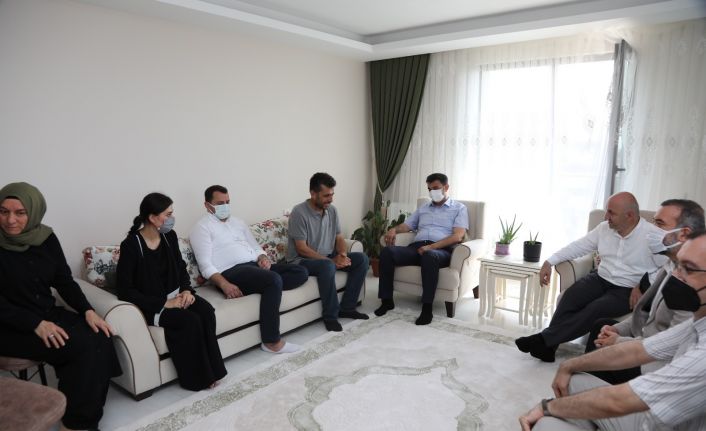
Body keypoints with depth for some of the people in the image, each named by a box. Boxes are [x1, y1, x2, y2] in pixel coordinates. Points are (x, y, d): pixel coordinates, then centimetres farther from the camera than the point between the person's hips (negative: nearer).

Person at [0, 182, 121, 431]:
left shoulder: (46, 238, 1)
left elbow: (64, 281, 5)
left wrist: (88, 311, -9)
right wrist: (36, 324, -24)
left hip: (49, 314, 5)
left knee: (99, 339, -20)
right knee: (81, 346, -24)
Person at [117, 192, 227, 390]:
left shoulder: (170, 236, 0)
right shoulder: (131, 245, -18)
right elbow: (125, 291, -18)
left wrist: (187, 290, -7)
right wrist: (164, 303, -22)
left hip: (175, 295, 6)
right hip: (150, 304, -6)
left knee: (206, 311, -22)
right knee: (190, 321, -28)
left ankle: (210, 370, -9)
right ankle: (198, 377, -8)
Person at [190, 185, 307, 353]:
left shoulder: (237, 222, 24)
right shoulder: (202, 227, 1)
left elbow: (256, 247, 26)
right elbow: (206, 265, -9)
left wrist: (263, 257, 1)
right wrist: (225, 285, -24)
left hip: (255, 265, 8)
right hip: (232, 272, -8)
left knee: (301, 273, -6)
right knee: (274, 279, -34)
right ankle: (271, 341, -25)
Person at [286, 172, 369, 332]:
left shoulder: (332, 210, 3)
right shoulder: (299, 213, -18)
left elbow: (339, 237, 8)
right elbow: (301, 248, -21)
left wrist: (342, 254, -15)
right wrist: (331, 260, -24)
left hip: (328, 257, 8)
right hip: (302, 260, -7)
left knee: (362, 259, -8)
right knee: (327, 266, -38)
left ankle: (346, 307, -3)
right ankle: (330, 315, -20)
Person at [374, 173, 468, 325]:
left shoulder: (459, 208, 13)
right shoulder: (423, 208, 30)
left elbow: (458, 236, -2)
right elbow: (407, 225, 26)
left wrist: (432, 246, -16)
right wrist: (394, 229, 0)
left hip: (441, 250, -5)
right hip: (416, 247, 5)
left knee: (429, 255, -42)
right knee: (387, 252, -23)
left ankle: (427, 308, -34)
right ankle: (387, 300, -15)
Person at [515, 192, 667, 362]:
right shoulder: (604, 228, 5)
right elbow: (578, 246, 9)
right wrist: (549, 262, 0)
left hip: (628, 290, -4)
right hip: (601, 278, 5)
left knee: (596, 309, -30)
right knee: (570, 296, -24)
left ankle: (545, 338, -26)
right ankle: (548, 346, -25)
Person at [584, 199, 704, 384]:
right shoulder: (673, 265, 2)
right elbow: (648, 312, 12)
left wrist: (619, 342, -17)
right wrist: (617, 329, -2)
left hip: (660, 364, -9)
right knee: (601, 325, 15)